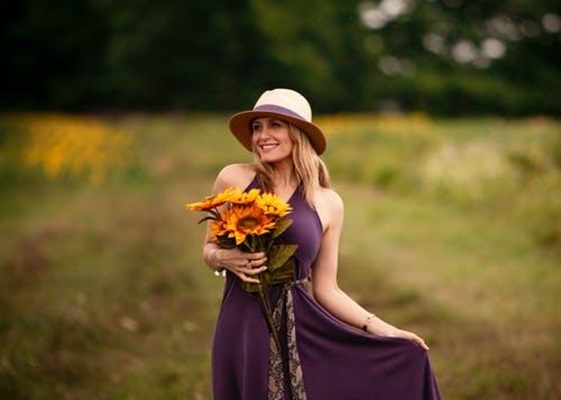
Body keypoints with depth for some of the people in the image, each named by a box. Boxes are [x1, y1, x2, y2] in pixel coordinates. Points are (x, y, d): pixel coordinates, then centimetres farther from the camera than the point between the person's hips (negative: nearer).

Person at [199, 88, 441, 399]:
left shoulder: (328, 204, 2)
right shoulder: (233, 179, 0)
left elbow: (326, 289, 5)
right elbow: (209, 249, 12)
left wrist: (384, 330, -3)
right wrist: (224, 258, -11)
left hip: (299, 329, 0)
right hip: (241, 327, 0)